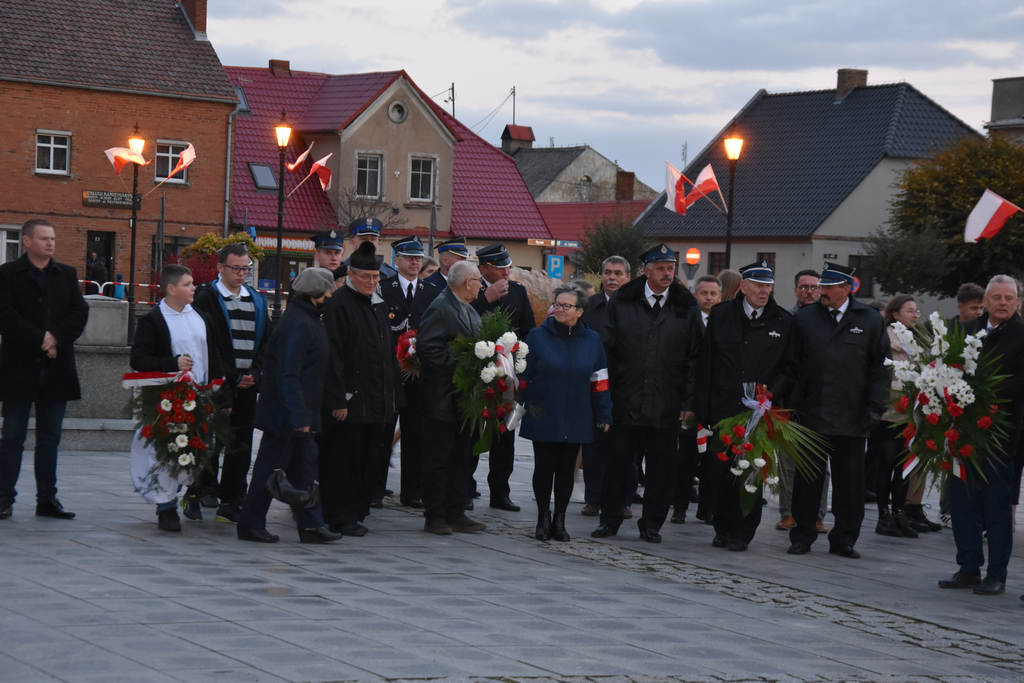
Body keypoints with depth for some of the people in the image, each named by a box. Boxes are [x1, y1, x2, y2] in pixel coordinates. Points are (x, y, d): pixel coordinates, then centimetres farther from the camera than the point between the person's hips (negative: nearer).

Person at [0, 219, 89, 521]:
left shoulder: (66, 275, 12)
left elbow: (80, 312, 3)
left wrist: (57, 339, -12)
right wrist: (40, 339, -16)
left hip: (56, 369, 4)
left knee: (50, 438, 8)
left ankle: (47, 498, 13)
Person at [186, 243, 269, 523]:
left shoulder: (257, 301, 15)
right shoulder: (206, 298, -2)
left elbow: (265, 342, 14)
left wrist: (254, 374, -2)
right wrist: (233, 378, -10)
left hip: (248, 385, 5)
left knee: (241, 447, 4)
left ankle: (230, 502, 9)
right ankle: (196, 492, 13)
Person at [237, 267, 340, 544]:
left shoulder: (307, 320, 12)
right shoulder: (297, 325, -20)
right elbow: (288, 374, -24)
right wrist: (299, 417, -26)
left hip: (298, 413, 10)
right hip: (286, 414, -10)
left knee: (304, 467, 10)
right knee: (270, 467, 0)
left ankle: (311, 524, 14)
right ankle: (250, 524, 9)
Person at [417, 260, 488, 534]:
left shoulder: (471, 312, 16)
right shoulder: (440, 308, -13)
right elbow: (428, 347, -21)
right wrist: (459, 367, -20)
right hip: (442, 398, -9)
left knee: (462, 458, 11)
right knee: (439, 458, -2)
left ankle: (456, 514, 18)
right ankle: (434, 516, 3)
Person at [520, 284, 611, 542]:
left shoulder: (592, 340, 5)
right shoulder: (538, 336, 0)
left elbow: (599, 381, 7)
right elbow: (523, 375, 3)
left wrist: (603, 415, 5)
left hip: (576, 420, 1)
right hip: (543, 419, -1)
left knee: (566, 470, 6)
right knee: (544, 468, 3)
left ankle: (559, 520, 15)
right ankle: (543, 518, 15)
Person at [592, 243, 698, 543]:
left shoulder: (686, 308, 4)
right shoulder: (622, 304, 4)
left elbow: (694, 358, 4)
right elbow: (608, 350, 4)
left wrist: (688, 400, -2)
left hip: (667, 405, 0)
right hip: (626, 402, 0)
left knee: (661, 467, 4)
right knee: (618, 462, 5)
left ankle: (652, 523, 15)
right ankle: (610, 519, 17)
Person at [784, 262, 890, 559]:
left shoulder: (870, 321, 3)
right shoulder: (805, 318, 8)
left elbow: (880, 369, 3)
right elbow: (793, 364, 9)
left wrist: (874, 409, -4)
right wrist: (794, 402, 0)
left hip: (851, 419, -1)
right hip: (811, 413, 1)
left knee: (849, 482, 4)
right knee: (808, 479, 4)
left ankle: (844, 539, 14)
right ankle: (802, 536, 14)